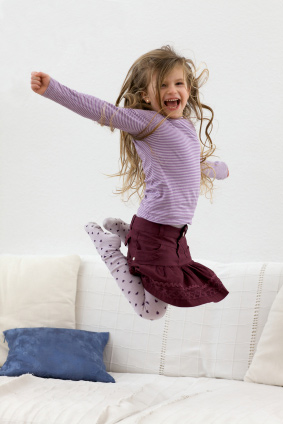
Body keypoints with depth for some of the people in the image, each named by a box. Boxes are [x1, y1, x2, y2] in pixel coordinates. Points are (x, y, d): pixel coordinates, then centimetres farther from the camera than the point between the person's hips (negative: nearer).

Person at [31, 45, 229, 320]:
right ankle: (109, 246, 12)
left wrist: (219, 169, 54)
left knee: (186, 292, 25)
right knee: (151, 311, -6)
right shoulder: (146, 121, -13)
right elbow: (102, 111, -23)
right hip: (156, 228, -8)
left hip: (175, 230, 8)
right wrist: (52, 89, -35)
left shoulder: (187, 125, 13)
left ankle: (122, 232, 28)